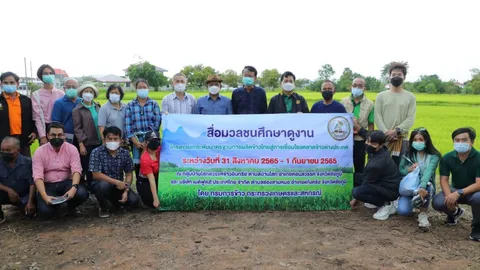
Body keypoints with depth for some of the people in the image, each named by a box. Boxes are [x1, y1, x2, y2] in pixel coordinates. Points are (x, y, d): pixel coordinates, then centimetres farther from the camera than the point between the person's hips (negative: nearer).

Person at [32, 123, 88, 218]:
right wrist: (45, 196, -31)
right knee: (45, 211, -26)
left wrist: (74, 187, -34)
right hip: (48, 186, -1)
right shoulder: (39, 152, -5)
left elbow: (76, 170, -13)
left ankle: (71, 207, 8)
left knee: (82, 194, -29)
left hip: (66, 182, 1)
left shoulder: (71, 149, -3)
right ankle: (55, 202, 13)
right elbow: (38, 176, -15)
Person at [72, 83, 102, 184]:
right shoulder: (77, 110, -3)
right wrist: (81, 144, -14)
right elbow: (77, 128, -8)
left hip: (99, 142, 5)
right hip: (87, 144, -5)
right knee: (87, 169, 4)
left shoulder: (97, 107, 11)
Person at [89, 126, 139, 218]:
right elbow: (96, 175, -21)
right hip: (100, 185, -4)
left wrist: (126, 190, -17)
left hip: (118, 186, 4)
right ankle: (103, 207, -3)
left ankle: (116, 200, 20)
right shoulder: (97, 152, -16)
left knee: (134, 200, -17)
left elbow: (129, 175, -1)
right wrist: (116, 182, -25)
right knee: (104, 185, -38)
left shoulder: (125, 153, -5)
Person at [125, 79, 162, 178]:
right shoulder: (130, 105, 8)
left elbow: (157, 122, -2)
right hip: (137, 140, 1)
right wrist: (135, 141, -8)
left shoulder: (154, 104, 6)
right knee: (138, 164, 3)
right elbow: (127, 125, 1)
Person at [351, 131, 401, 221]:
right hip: (383, 183, 10)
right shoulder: (381, 151, -5)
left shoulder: (375, 164, -29)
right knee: (356, 177, 7)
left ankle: (386, 204, -7)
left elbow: (366, 184, -16)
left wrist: (355, 199, -2)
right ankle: (379, 200, 13)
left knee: (357, 192, -28)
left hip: (391, 190, -10)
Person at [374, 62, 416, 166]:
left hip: (402, 139, 0)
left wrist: (396, 130, -15)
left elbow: (410, 119, -1)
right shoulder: (381, 96, 9)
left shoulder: (410, 97, 8)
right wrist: (386, 132, -14)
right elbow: (377, 117, 0)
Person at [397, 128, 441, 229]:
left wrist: (422, 187, -44)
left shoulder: (434, 156, -9)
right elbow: (400, 171, 8)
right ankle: (412, 202, 12)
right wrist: (409, 169, -15)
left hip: (426, 187, -1)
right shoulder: (408, 154, 1)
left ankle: (423, 214, -18)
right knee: (403, 210, -25)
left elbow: (428, 172, -27)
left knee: (427, 185, -39)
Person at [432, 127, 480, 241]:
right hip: (455, 190, 3)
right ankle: (455, 212, 17)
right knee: (437, 203, -23)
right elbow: (444, 180, -9)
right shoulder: (447, 158, -10)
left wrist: (459, 193, -39)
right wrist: (449, 195, -29)